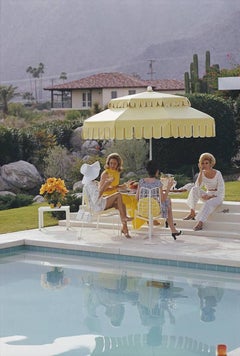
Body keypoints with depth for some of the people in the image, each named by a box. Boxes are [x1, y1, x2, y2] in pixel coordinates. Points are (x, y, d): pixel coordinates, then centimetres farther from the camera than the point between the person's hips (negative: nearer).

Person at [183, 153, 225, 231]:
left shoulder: (217, 173, -10)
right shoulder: (202, 174, 1)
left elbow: (221, 190, -14)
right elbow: (198, 186, -15)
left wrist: (210, 196, -25)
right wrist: (201, 172, -18)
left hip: (217, 196, -4)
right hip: (207, 196, 5)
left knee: (208, 203, -37)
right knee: (194, 189, -22)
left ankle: (200, 223, -47)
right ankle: (192, 213, -23)